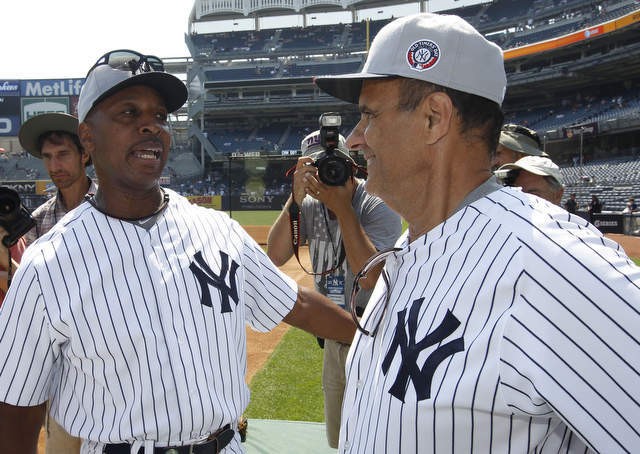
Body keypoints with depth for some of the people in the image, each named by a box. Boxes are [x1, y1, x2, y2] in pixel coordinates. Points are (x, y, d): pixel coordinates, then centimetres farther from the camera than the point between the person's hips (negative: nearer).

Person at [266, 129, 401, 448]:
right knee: (338, 440, 21)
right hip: (333, 334, 6)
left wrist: (343, 207, -30)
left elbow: (371, 277, -29)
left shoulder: (378, 206, -17)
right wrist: (295, 198, -19)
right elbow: (275, 256, -10)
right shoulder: (311, 205, 1)